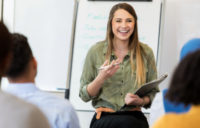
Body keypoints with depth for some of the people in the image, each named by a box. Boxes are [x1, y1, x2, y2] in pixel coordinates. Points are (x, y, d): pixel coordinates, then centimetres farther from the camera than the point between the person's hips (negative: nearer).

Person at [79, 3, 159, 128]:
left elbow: (154, 93, 15)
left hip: (135, 116, 2)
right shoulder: (96, 51, 4)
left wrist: (141, 101, -7)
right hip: (104, 118, -2)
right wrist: (101, 78, -12)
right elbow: (84, 95, 6)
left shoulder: (146, 52, 7)